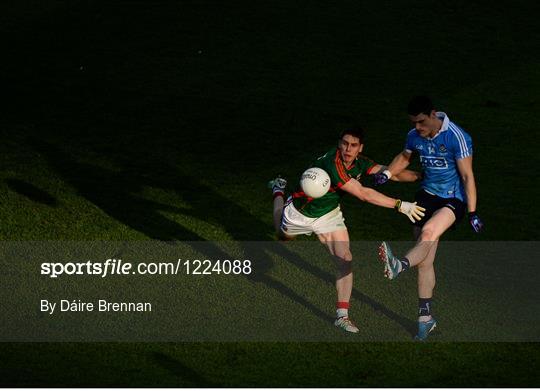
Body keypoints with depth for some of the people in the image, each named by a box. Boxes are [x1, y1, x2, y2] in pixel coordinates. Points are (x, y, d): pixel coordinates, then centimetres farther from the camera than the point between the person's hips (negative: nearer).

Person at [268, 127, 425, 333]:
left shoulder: (359, 163, -20)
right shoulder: (332, 163, -41)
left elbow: (391, 172, -21)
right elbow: (363, 194, -47)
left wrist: (421, 175, -38)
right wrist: (400, 205, -51)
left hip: (328, 214, 4)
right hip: (299, 213, -4)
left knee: (345, 260, -11)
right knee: (282, 235, 28)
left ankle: (342, 315, -6)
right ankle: (278, 191, 54)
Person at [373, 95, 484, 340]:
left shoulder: (456, 137, -18)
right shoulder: (414, 136, 0)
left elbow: (467, 175, -16)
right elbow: (405, 157, 22)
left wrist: (472, 213, -17)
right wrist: (387, 173, 3)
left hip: (454, 200, -6)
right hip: (427, 196, 6)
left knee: (428, 232, -36)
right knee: (425, 261, 4)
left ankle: (399, 266, -59)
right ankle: (425, 318, 10)